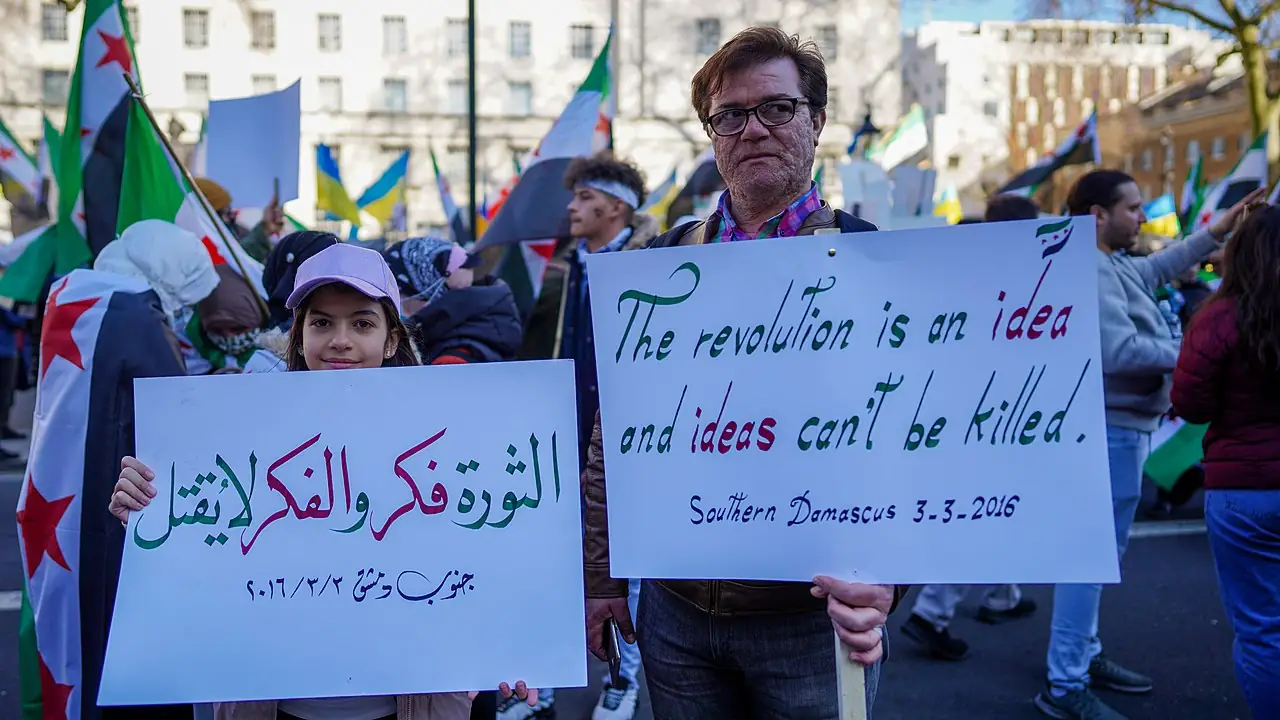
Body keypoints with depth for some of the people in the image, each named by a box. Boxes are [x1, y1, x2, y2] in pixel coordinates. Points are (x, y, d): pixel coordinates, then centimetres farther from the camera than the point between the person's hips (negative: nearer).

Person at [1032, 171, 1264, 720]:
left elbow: (1159, 267, 31)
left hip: (1117, 427, 11)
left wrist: (1219, 229, 29)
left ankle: (1084, 656, 32)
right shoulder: (1089, 271, -20)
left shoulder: (1111, 264, 13)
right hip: (1107, 430, -11)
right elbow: (1120, 351, -27)